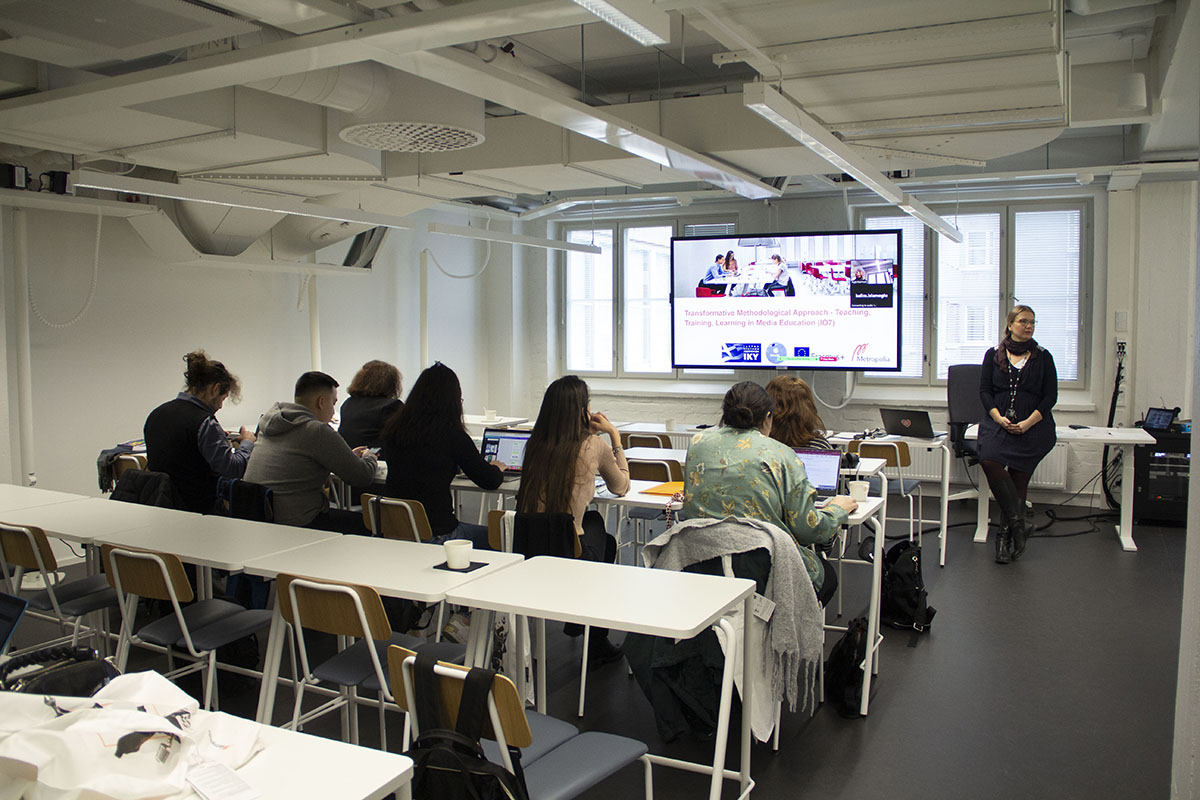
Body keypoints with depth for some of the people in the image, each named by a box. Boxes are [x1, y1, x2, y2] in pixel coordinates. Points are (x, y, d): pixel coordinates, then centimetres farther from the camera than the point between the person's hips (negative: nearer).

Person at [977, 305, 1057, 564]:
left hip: (1033, 426, 0)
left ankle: (1006, 535, 2)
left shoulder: (1043, 357, 8)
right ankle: (1019, 523, -17)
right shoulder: (994, 354, 10)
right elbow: (984, 390, 6)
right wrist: (998, 417, -10)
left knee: (1017, 476, -9)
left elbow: (1050, 396, 3)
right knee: (989, 460, -26)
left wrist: (1028, 423, -10)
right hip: (998, 422, 1)